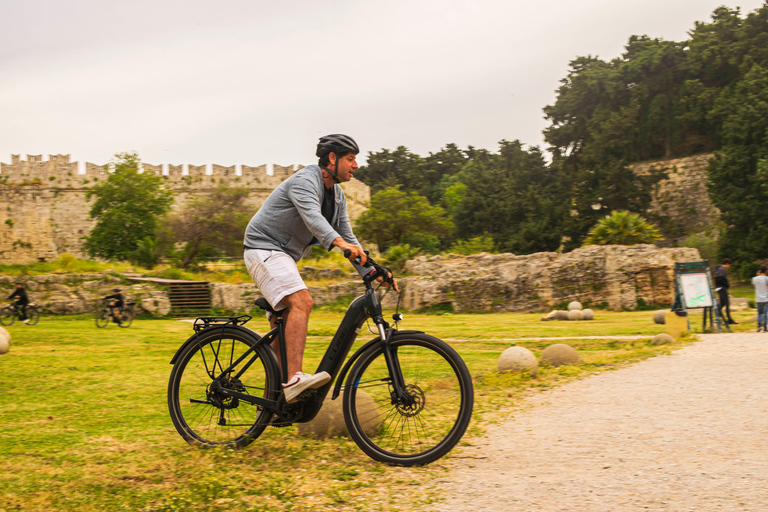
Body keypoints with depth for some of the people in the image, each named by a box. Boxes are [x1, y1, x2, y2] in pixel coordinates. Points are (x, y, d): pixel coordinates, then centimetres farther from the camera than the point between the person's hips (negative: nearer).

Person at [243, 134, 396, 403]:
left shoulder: (337, 195, 11)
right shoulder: (304, 181, -18)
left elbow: (347, 236, 9)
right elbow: (312, 216, -37)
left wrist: (371, 272, -4)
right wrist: (339, 242, -55)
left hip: (284, 256, 10)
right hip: (264, 248, -10)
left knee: (282, 330, 10)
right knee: (301, 302, -31)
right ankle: (294, 378, -40)